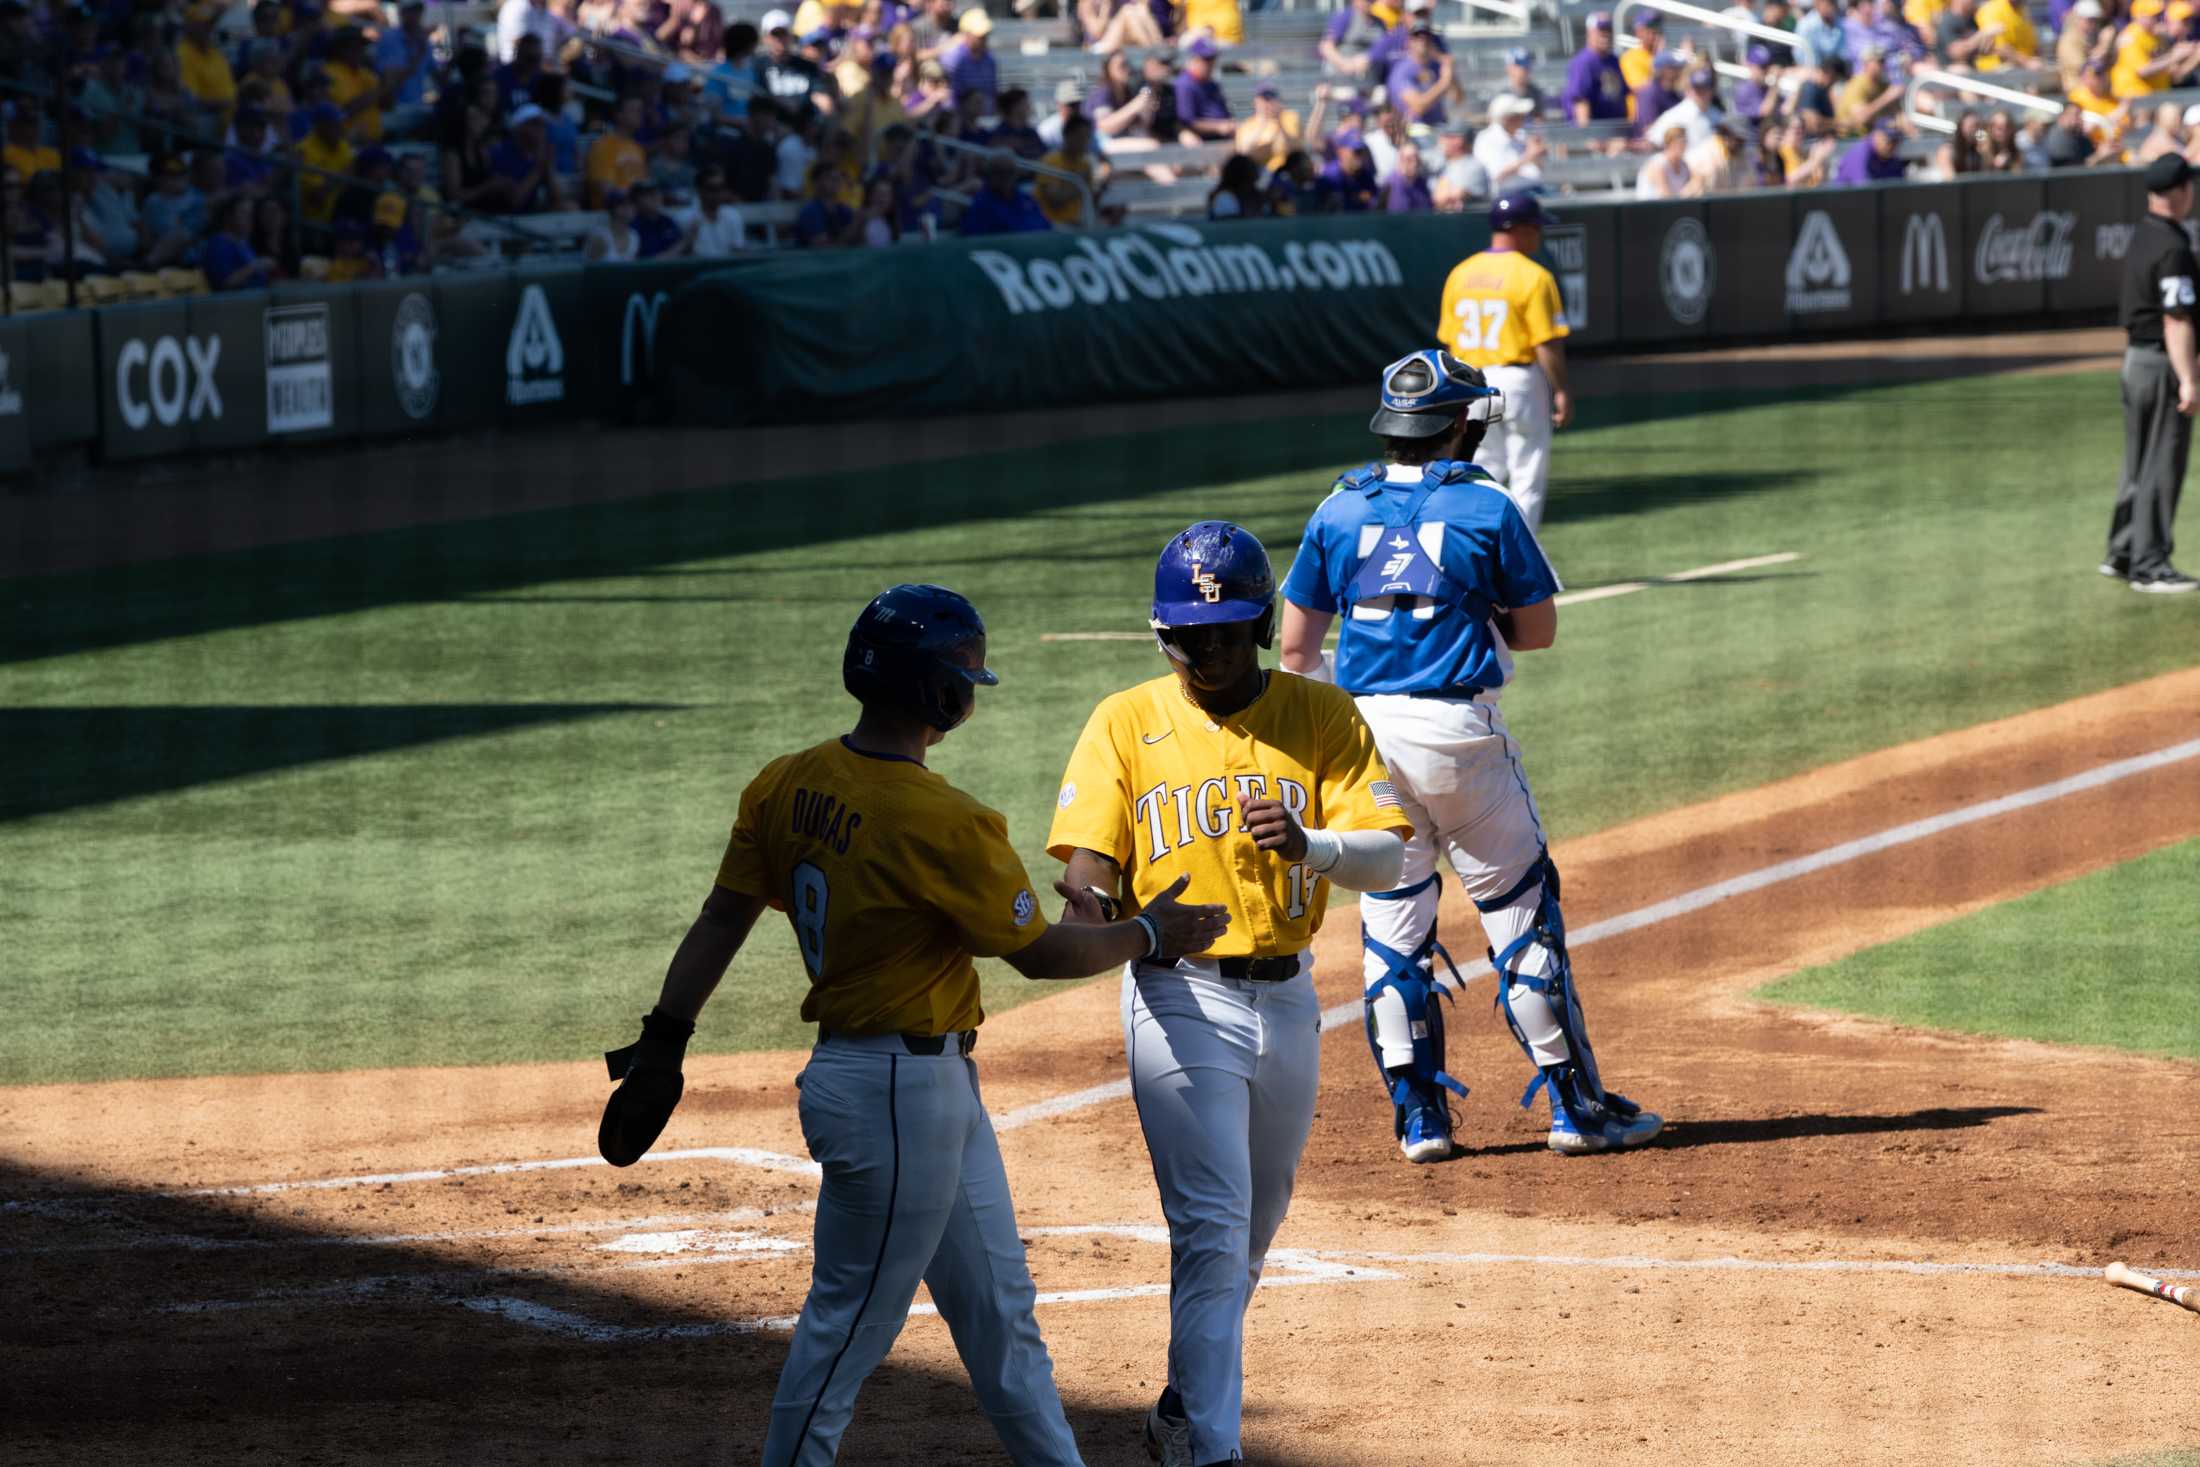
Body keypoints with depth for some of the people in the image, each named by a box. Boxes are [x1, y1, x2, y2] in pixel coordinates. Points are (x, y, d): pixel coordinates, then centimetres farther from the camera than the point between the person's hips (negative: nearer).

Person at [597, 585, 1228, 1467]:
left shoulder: (788, 785, 0)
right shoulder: (940, 823, -22)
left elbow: (723, 917, 3)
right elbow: (1039, 953, -13)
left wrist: (663, 1043, 7)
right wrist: (1148, 937, 2)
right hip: (900, 1094, -9)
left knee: (999, 1310, 16)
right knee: (852, 1319, 1)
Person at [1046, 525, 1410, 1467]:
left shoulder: (1321, 718, 1)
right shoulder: (1126, 722, -1)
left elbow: (1387, 858, -7)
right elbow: (1084, 861, -7)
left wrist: (1312, 847, -29)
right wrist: (1105, 912, -31)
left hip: (1288, 998, 4)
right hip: (1180, 998, -3)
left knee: (1256, 1225, 17)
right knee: (1213, 1231, -13)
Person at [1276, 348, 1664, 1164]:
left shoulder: (1338, 512, 6)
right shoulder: (1486, 510, -4)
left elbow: (1297, 647, 8)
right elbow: (1538, 630, 2)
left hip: (1363, 729, 3)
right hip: (1458, 730, -3)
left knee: (1391, 915, 11)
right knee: (1520, 907, 5)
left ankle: (1417, 1113, 9)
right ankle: (1575, 1104, 7)